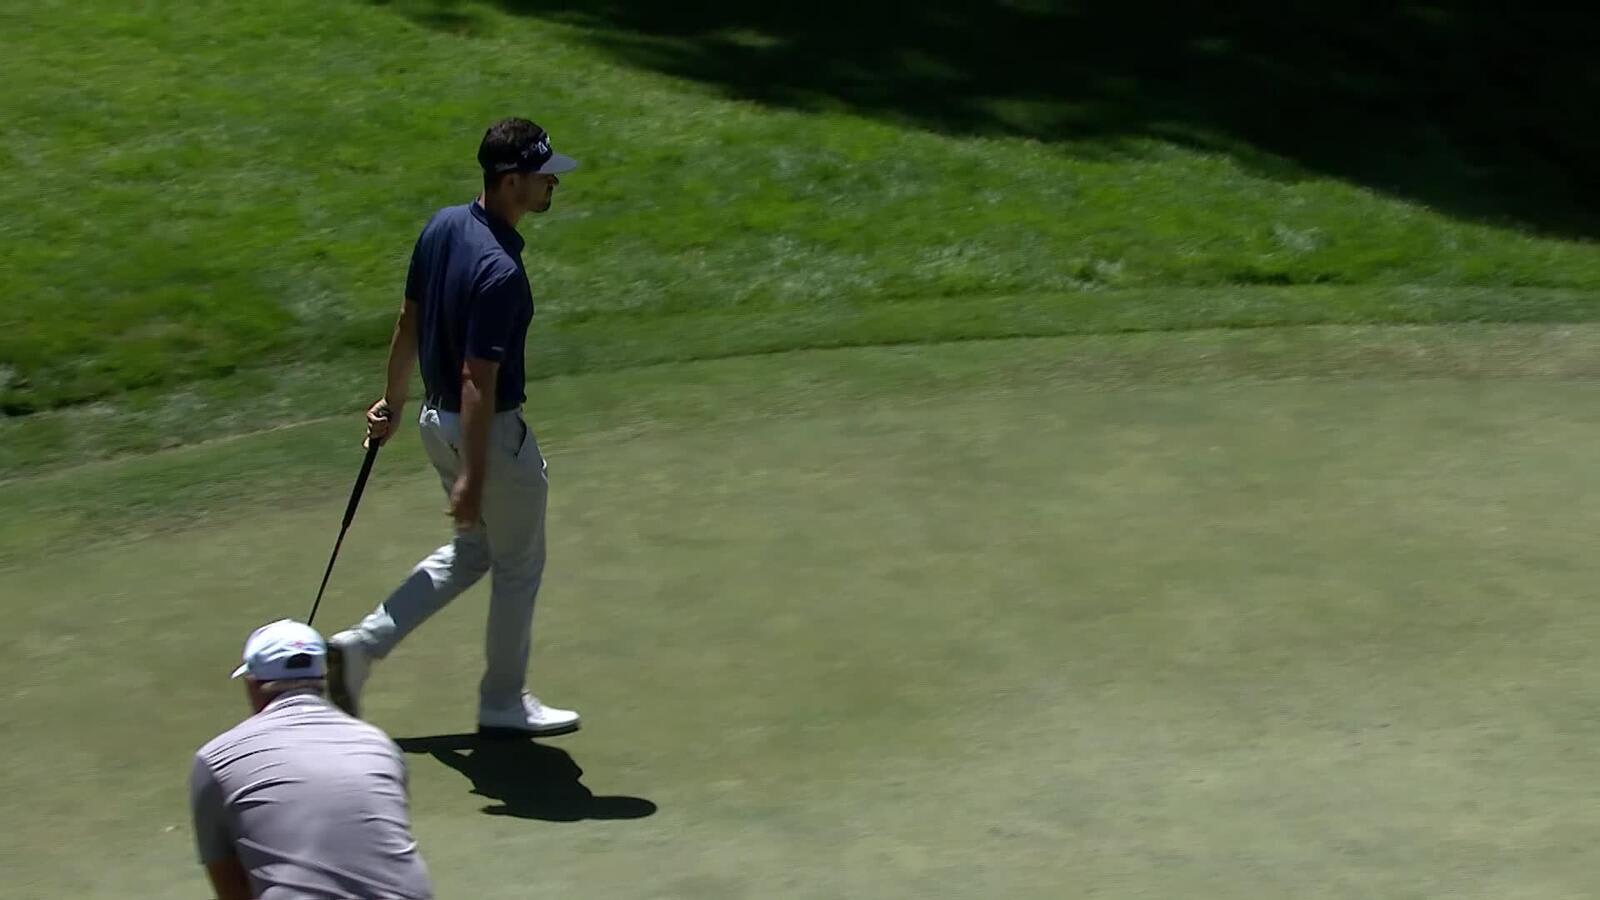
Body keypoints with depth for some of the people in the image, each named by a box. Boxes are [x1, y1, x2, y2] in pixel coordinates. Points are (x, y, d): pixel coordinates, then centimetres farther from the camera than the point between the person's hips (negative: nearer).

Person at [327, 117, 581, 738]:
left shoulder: (443, 227, -2)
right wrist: (472, 476, -23)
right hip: (490, 434, -9)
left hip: (436, 419, 9)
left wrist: (392, 402, 21)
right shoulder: (500, 272, -28)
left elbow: (408, 324, 9)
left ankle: (362, 645, 18)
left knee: (472, 549, 25)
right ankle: (503, 705, 25)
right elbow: (478, 379, -27)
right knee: (518, 565, 12)